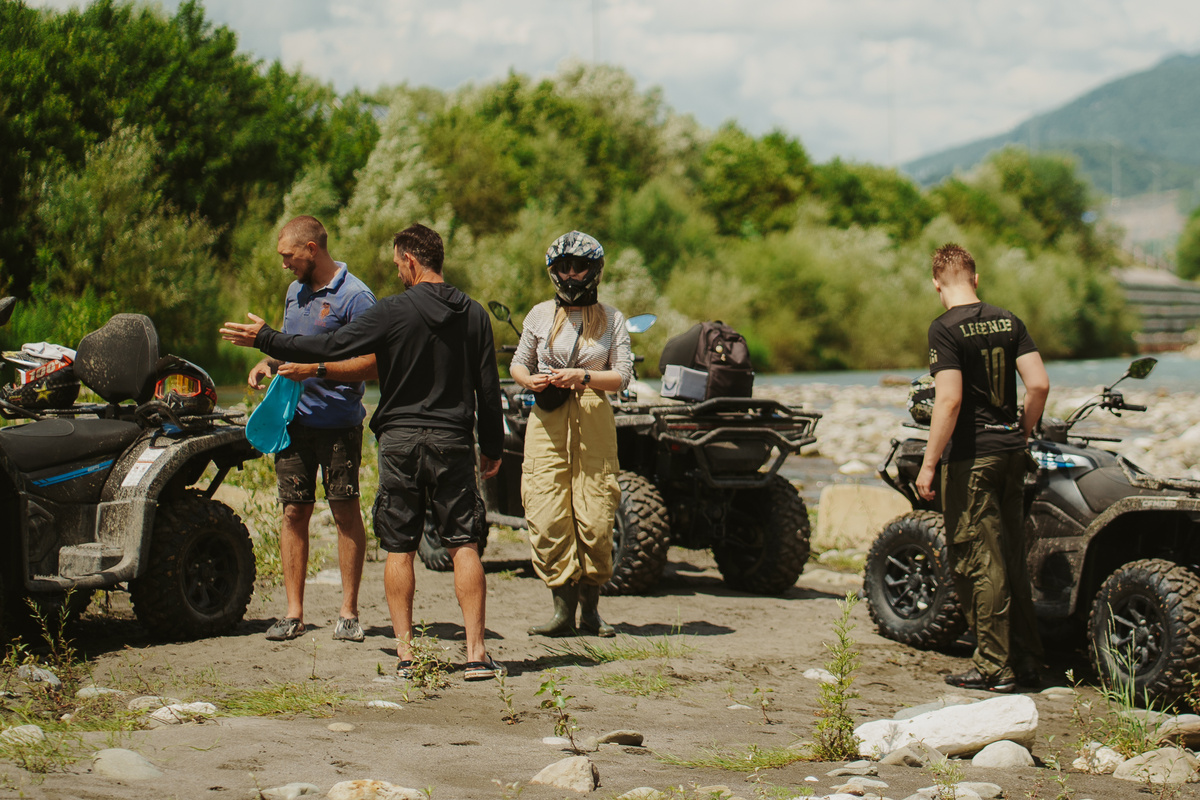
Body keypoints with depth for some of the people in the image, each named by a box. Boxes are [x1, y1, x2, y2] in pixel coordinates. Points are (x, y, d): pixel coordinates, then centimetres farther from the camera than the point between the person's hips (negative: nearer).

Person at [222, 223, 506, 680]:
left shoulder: (393, 312, -8)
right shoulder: (473, 315, 3)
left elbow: (330, 348, -8)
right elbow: (488, 389, 7)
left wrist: (265, 340, 2)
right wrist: (493, 447, 17)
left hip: (400, 439, -2)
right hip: (453, 442, 2)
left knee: (398, 549, 6)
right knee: (464, 546, 2)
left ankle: (405, 652, 4)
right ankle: (476, 654, -5)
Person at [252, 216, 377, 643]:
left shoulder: (354, 296, -10)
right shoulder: (296, 291, 15)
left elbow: (373, 364, -15)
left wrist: (316, 370, -21)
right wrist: (268, 362, 8)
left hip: (340, 423, -7)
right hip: (294, 419, 7)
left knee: (346, 513, 0)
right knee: (294, 512, 5)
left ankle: (348, 612, 6)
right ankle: (293, 612, 8)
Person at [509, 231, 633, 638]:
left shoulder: (611, 319, 9)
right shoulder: (541, 314, 11)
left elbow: (623, 375, 3)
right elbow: (518, 363, 18)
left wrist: (582, 377, -12)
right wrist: (531, 380, -5)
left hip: (594, 420, -1)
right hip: (547, 421, 1)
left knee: (595, 519, -6)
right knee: (548, 519, -9)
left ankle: (590, 608, 6)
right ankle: (563, 608, -4)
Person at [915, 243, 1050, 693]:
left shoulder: (946, 329, -11)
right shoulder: (1008, 322, 7)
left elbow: (949, 400, -19)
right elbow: (1039, 384, 2)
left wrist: (928, 464, -14)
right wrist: (1022, 434, 17)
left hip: (970, 455, -7)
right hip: (1010, 454, 7)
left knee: (980, 563, -1)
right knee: (1012, 559, 14)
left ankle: (995, 667, 1)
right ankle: (1027, 660, 19)